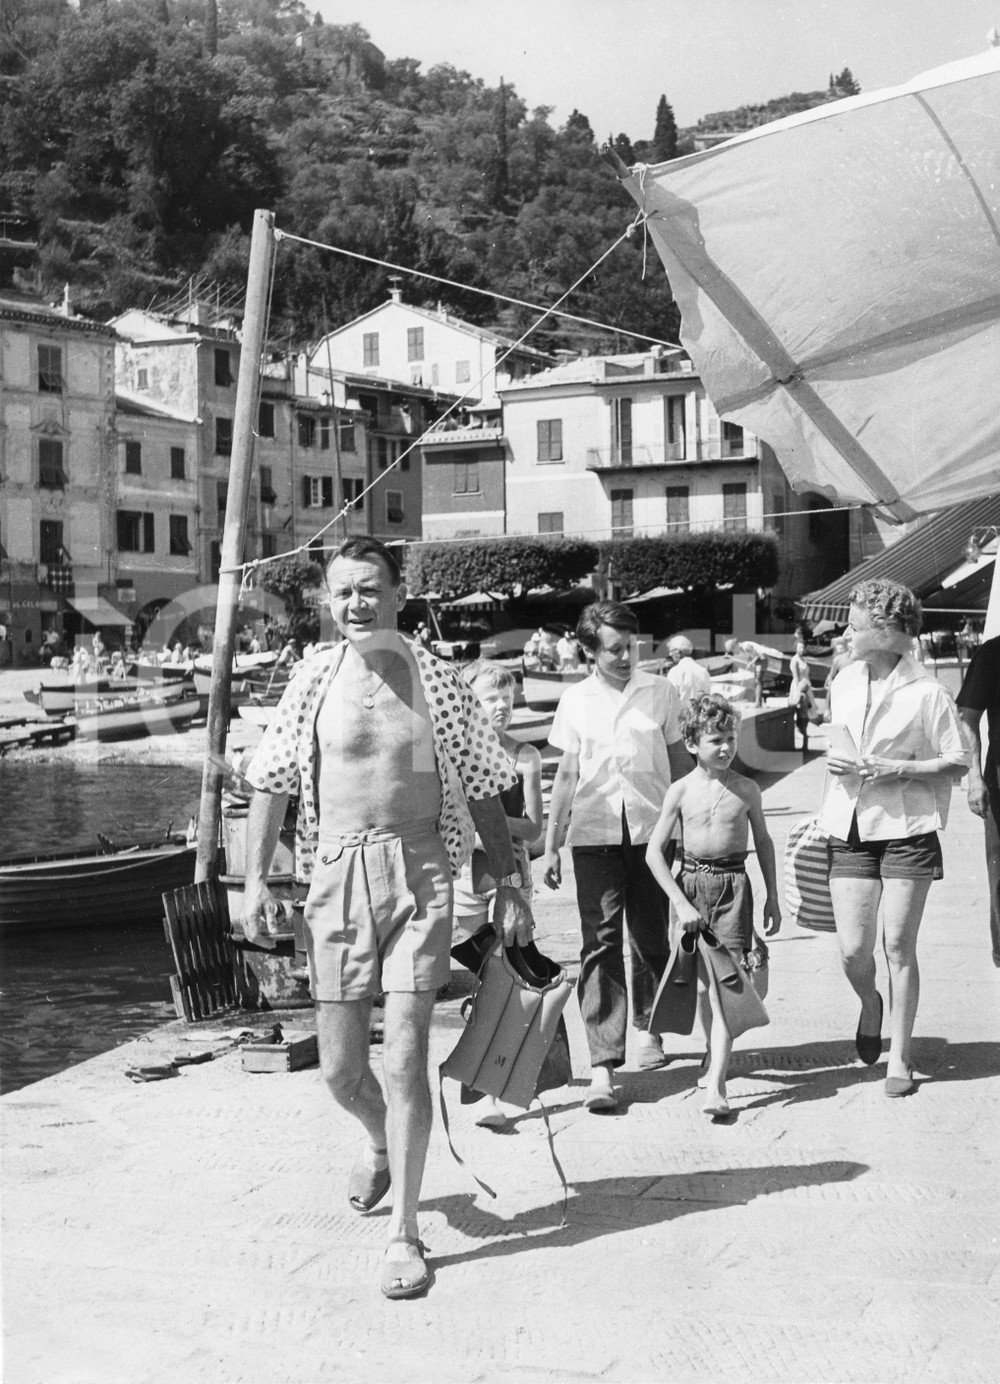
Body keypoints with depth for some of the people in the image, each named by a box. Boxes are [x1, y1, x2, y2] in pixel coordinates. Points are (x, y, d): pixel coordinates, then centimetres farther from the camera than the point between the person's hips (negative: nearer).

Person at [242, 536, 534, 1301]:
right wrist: (256, 879, 2)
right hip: (337, 873, 2)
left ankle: (404, 1232, 6)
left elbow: (482, 790, 5)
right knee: (339, 1066, 8)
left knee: (405, 1055, -6)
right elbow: (272, 783, 9)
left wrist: (509, 885, 4)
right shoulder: (316, 678, 3)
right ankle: (382, 1141, 43)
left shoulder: (435, 678, -1)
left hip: (419, 872, -2)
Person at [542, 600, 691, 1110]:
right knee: (600, 943, -8)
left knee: (651, 938, 9)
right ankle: (603, 1065, -9)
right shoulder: (575, 700, 5)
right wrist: (550, 846, 8)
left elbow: (679, 759, 13)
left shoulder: (659, 692, 4)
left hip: (651, 830, 1)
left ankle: (648, 1027, 35)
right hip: (594, 833, -1)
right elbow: (567, 774, 10)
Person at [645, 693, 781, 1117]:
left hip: (733, 884, -1)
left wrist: (772, 897, 14)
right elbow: (654, 852, -2)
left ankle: (715, 1085, -16)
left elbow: (763, 843, 13)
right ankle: (715, 1054, 35)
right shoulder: (681, 790, -2)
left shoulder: (746, 790, 0)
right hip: (691, 882, 1)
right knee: (703, 984, 11)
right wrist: (680, 903, -8)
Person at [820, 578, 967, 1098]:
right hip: (850, 830, 4)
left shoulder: (926, 693, -7)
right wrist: (834, 765, 4)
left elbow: (956, 763, -5)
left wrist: (896, 770, -15)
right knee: (853, 949, -2)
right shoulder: (843, 683, 9)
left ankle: (900, 1057, 14)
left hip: (907, 829, -4)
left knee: (898, 947, 0)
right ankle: (870, 1005, 33)